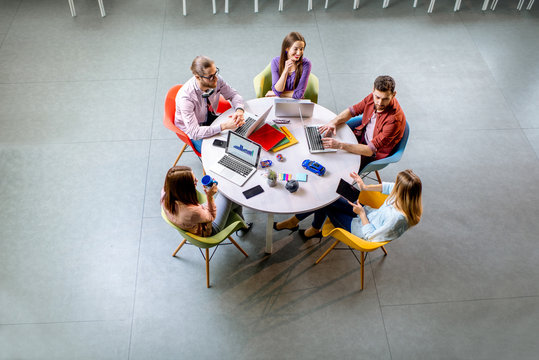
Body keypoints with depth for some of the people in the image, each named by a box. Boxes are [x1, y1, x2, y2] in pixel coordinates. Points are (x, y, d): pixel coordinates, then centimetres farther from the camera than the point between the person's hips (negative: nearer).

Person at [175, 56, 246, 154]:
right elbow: (194, 132, -34)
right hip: (192, 131, -5)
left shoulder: (216, 80, -20)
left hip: (211, 119, 6)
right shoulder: (186, 97, -34)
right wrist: (223, 126, -42)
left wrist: (239, 110, -27)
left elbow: (233, 95, -4)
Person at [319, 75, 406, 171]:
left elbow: (370, 150, -34)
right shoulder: (373, 97, -16)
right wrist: (334, 122, -19)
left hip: (375, 154, -6)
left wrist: (340, 145, -41)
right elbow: (352, 110, 1)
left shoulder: (395, 119, -35)